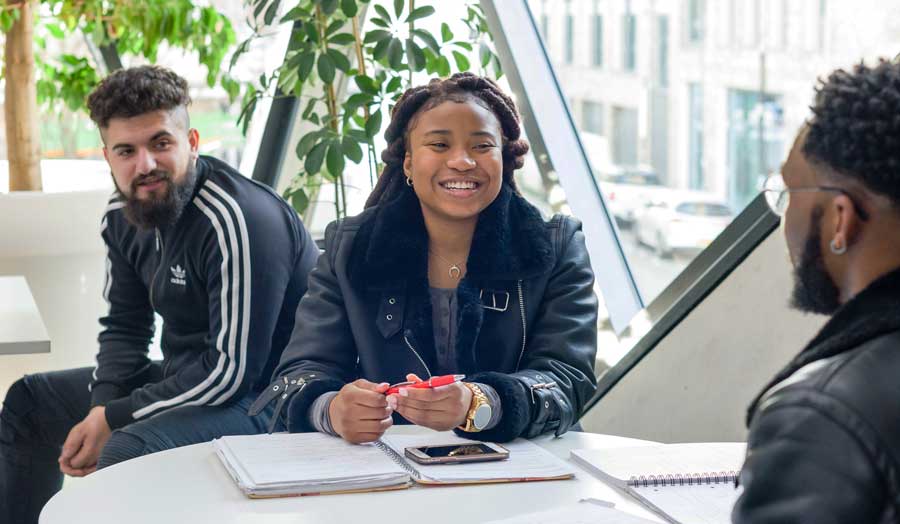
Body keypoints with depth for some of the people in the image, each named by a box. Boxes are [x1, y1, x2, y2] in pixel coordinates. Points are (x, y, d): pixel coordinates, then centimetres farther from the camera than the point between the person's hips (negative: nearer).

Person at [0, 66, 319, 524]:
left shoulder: (240, 220, -27)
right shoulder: (124, 216, 1)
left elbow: (233, 370, -27)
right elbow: (124, 327, 12)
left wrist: (112, 419, -21)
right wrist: (99, 409, -8)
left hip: (261, 396, -9)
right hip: (185, 379, 9)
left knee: (128, 452, -35)